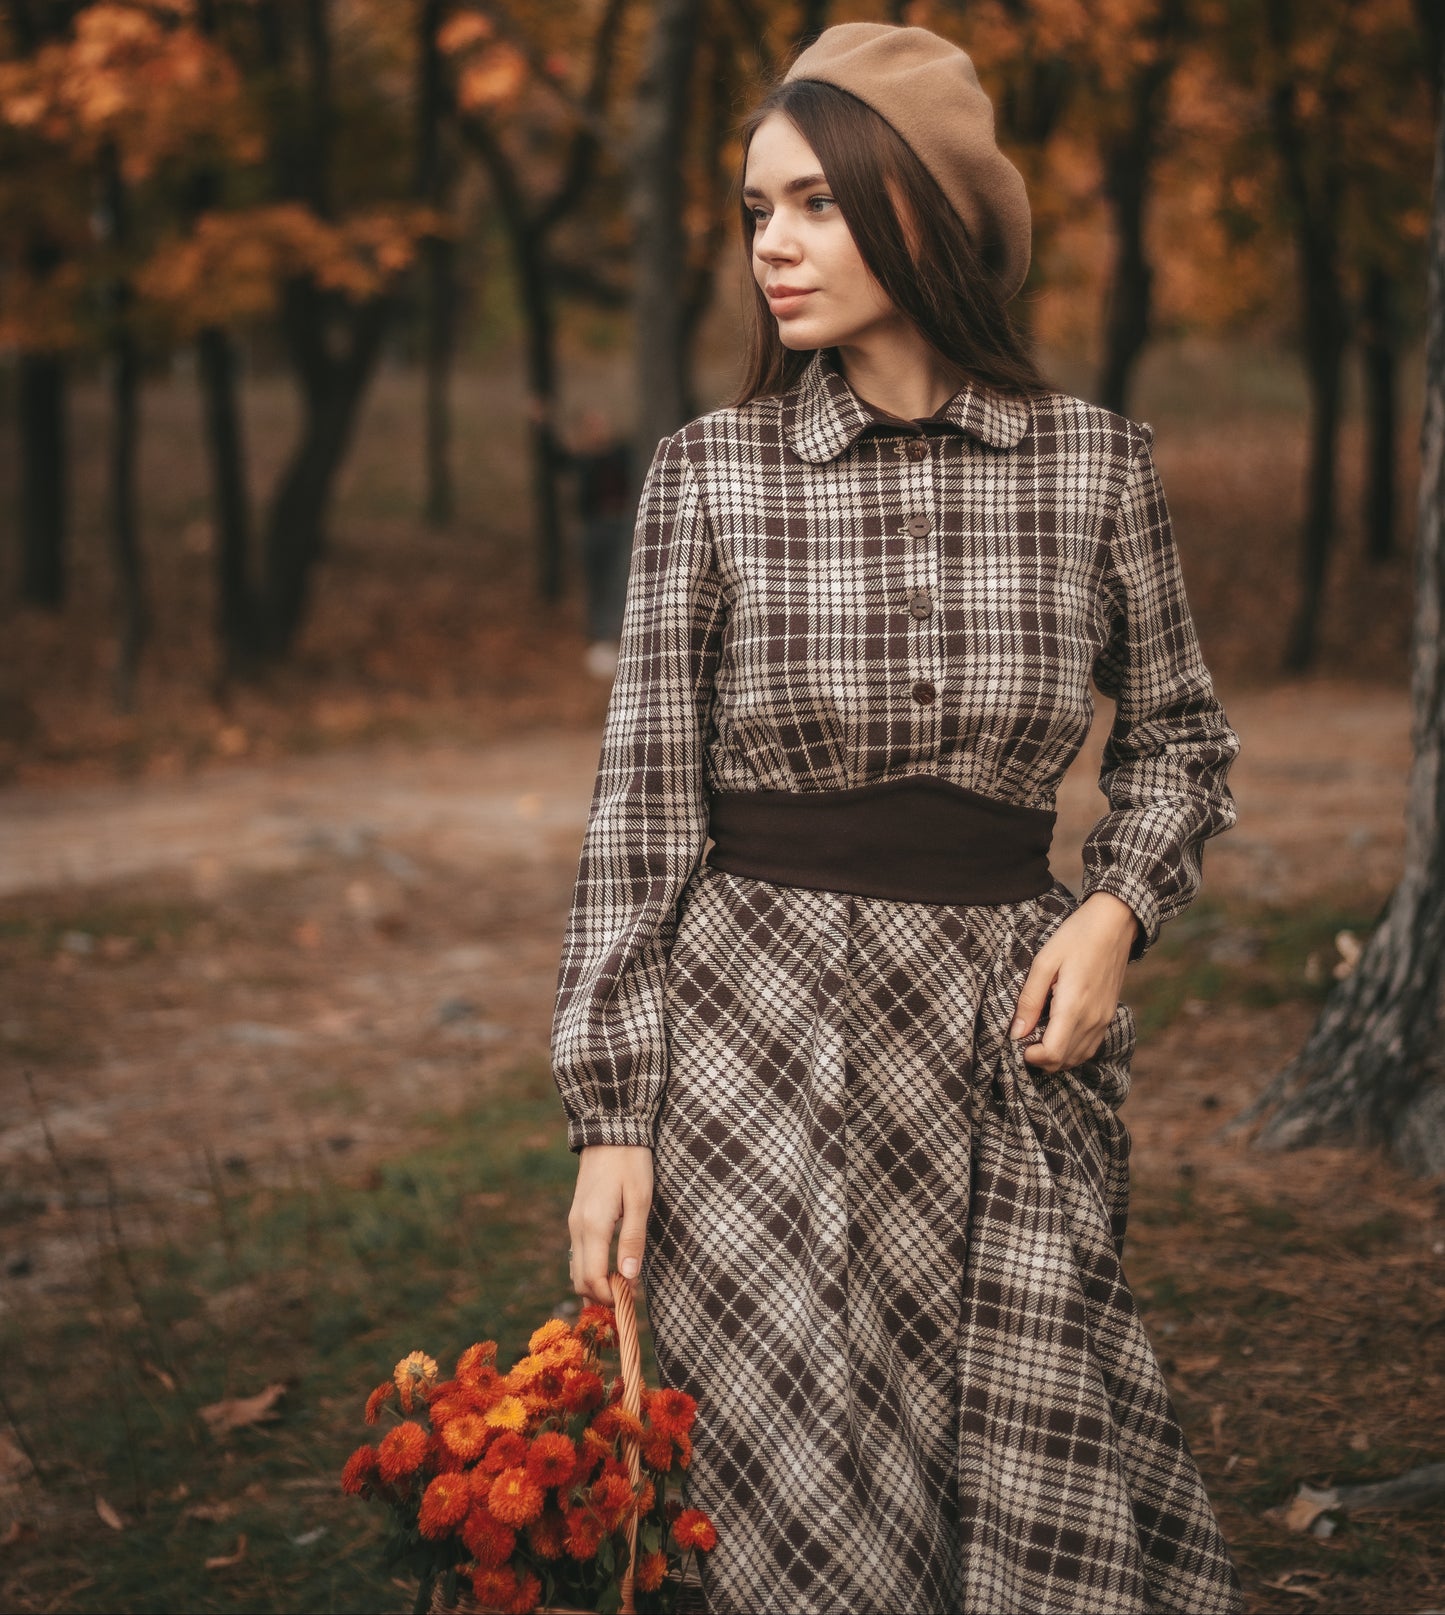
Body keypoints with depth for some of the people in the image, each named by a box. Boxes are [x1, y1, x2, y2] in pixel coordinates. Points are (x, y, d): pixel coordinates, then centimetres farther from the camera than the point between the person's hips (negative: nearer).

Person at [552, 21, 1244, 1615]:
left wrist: (1118, 909, -4)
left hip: (1003, 1032, 1)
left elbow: (1177, 735, 16)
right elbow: (640, 803, 0)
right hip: (756, 1023, -1)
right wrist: (608, 1112, -5)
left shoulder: (1095, 465, 2)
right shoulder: (709, 473, -1)